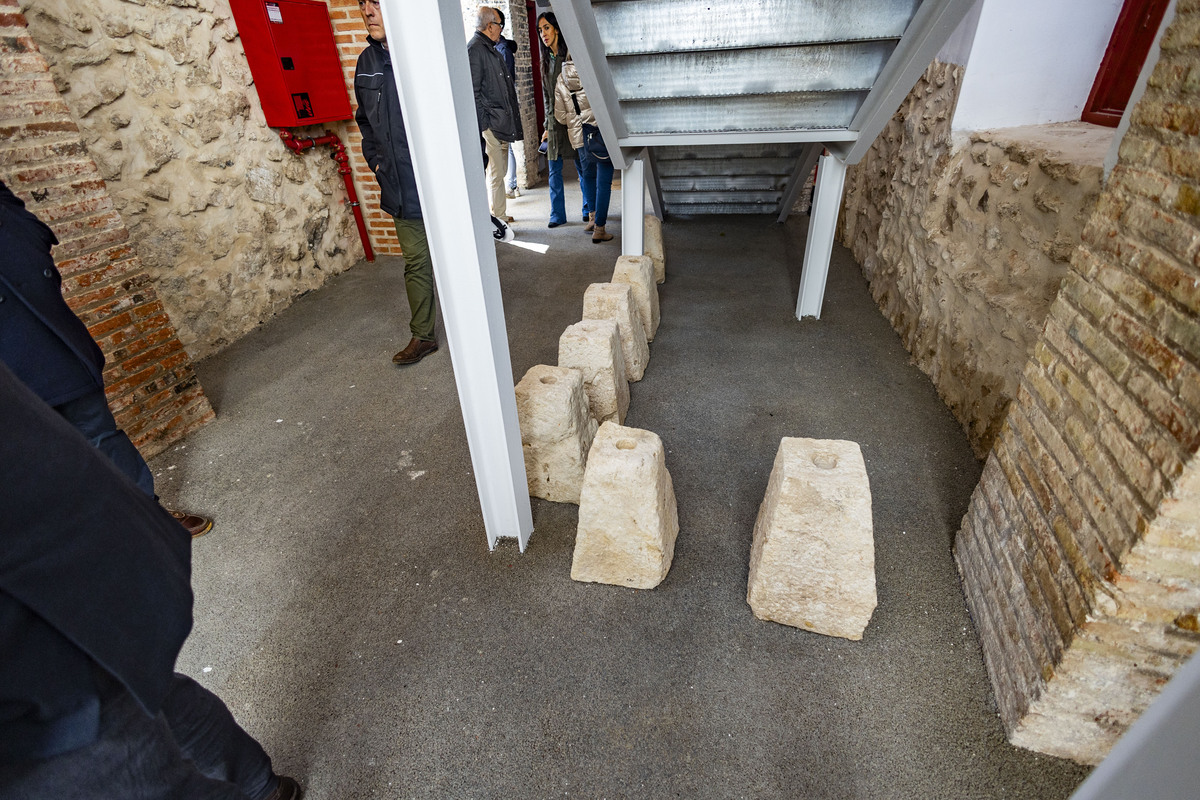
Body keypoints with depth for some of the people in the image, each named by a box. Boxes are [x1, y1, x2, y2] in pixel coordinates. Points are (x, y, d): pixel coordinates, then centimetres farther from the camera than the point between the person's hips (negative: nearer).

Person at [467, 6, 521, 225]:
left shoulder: (491, 49, 21)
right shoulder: (474, 50, -9)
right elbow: (473, 93, -16)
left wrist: (510, 122, 19)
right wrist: (484, 125, -20)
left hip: (502, 124, 10)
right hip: (490, 125, -10)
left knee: (499, 172, 14)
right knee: (496, 174, -6)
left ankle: (501, 216, 23)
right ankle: (499, 219, 1)